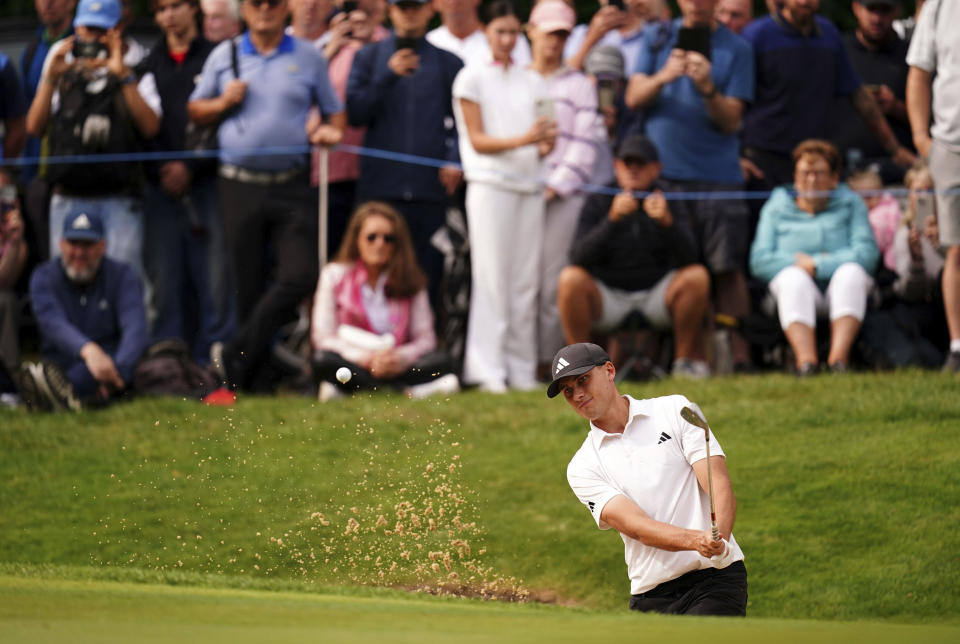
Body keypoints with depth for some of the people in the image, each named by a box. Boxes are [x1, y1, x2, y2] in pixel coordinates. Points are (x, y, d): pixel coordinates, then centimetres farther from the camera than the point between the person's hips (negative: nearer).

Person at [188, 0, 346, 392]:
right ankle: (255, 379, 8)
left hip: (290, 186, 0)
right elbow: (195, 111, 16)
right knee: (249, 285, 1)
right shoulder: (224, 56, 10)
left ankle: (236, 356, -5)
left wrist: (329, 131, -6)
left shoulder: (308, 57, 9)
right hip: (239, 186, 0)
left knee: (300, 274, -15)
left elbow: (334, 112, 16)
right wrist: (223, 103, -3)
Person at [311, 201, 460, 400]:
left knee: (440, 360, -24)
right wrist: (367, 359, -18)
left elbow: (425, 339, 3)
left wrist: (400, 358, -20)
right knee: (323, 360, -34)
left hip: (397, 366, 1)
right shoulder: (334, 276, 4)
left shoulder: (410, 281, 8)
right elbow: (323, 336, -4)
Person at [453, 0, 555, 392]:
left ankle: (521, 371, 5)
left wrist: (546, 143, -10)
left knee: (526, 281, 2)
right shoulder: (472, 78, 2)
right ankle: (487, 371, -8)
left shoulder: (532, 82, 15)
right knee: (492, 279, -8)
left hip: (529, 185, 4)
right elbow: (477, 140, -4)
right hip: (490, 185, -4)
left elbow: (540, 142, 14)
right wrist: (523, 139, -18)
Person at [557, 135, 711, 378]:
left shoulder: (665, 201, -1)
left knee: (697, 275, -24)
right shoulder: (599, 201, -3)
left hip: (657, 294, 1)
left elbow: (687, 258, -15)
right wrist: (612, 219, -32)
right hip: (608, 296, -1)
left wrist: (667, 222, -34)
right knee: (571, 278, -29)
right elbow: (579, 257, -18)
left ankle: (684, 360, -11)